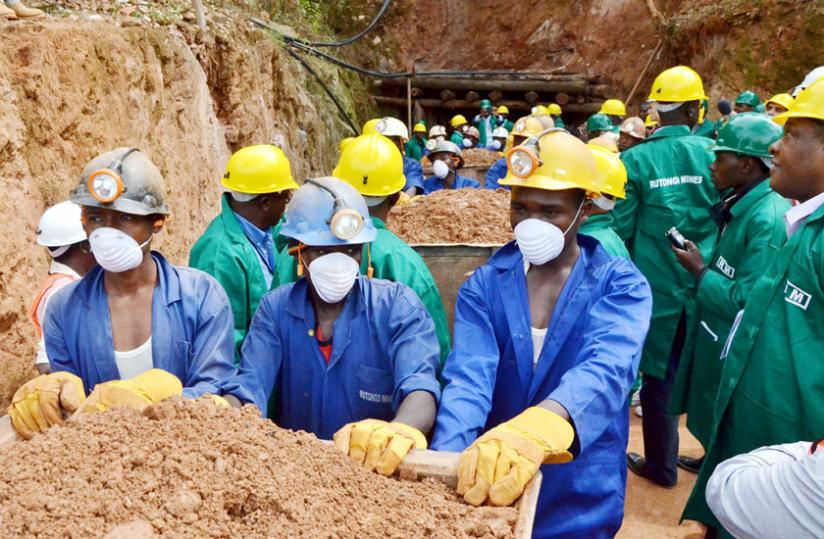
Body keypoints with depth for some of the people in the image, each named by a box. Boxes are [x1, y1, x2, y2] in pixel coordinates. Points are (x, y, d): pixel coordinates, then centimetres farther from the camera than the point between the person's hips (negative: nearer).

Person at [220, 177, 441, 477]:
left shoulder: (398, 306, -6)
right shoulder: (275, 309, 2)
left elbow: (419, 386, -20)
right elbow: (248, 388, -8)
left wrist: (399, 431, -43)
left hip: (378, 471, -1)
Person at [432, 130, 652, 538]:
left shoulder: (621, 286, -9)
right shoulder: (482, 286, -4)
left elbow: (606, 369, -29)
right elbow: (468, 379, -18)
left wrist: (541, 425, -49)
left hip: (580, 501, -1)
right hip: (488, 492, 2)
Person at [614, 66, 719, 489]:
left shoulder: (635, 160, -9)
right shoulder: (711, 152, -5)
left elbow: (621, 227, -6)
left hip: (658, 284, -2)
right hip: (705, 280, 2)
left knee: (660, 373, 11)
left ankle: (662, 465, 23)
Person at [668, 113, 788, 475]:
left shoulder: (768, 219, -28)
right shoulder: (742, 202, 2)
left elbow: (748, 302, -29)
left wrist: (700, 272, -19)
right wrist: (704, 264, -1)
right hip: (717, 337, 9)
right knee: (714, 420, 28)